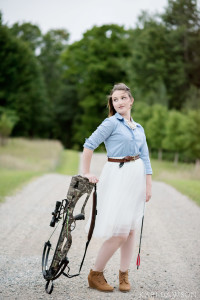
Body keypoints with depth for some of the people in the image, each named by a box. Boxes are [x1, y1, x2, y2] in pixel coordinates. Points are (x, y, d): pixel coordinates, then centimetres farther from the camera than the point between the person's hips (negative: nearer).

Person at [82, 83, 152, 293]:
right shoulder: (111, 122, -6)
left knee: (131, 229, 8)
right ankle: (95, 275, 7)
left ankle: (124, 275, 21)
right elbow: (89, 145, -11)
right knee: (119, 232, -9)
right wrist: (86, 174, -13)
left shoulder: (139, 129, 14)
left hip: (137, 176, 6)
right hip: (117, 175, -6)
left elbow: (145, 158, 13)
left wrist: (148, 185, 6)